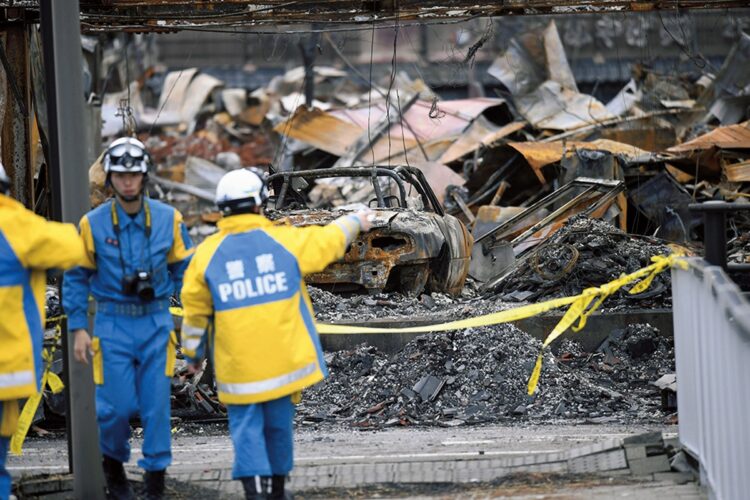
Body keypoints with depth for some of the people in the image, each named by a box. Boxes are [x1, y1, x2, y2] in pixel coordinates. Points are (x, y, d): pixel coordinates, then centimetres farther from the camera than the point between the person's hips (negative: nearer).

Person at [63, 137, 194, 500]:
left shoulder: (168, 219, -2)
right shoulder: (93, 224, -5)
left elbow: (185, 272, 7)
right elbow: (76, 278, 3)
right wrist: (78, 329, -2)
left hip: (156, 324, 1)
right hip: (113, 325, -1)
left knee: (157, 405, -1)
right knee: (117, 405, -2)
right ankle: (113, 463, 26)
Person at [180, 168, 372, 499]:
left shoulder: (208, 253, -5)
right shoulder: (285, 241, -4)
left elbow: (195, 312, 1)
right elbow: (330, 239, 14)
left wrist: (193, 351, 16)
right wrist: (355, 221, 34)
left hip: (237, 364, -1)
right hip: (283, 357, 1)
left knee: (246, 426, 2)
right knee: (278, 424, 17)